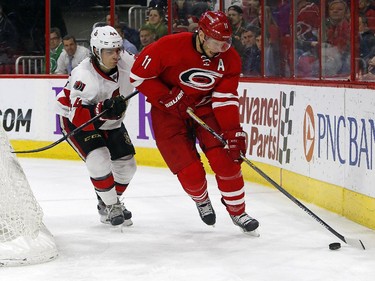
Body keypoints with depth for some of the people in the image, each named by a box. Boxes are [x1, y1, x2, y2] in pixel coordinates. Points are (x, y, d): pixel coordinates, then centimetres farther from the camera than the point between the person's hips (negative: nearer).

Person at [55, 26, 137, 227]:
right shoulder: (84, 75, -35)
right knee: (99, 159, -25)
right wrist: (104, 109, -53)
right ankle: (111, 206, -6)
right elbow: (78, 115, -39)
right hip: (76, 121, -6)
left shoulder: (126, 62, -18)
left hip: (110, 121, 6)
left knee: (126, 164, 5)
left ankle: (108, 202, 30)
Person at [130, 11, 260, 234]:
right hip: (168, 112, -3)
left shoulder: (229, 59, -14)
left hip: (205, 108, 3)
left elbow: (225, 98, -12)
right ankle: (201, 200, 28)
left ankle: (238, 212, 8)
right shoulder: (169, 47, -26)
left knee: (226, 159, -13)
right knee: (191, 172, -9)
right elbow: (139, 74, -17)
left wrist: (234, 132, -22)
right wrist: (167, 97, -22)